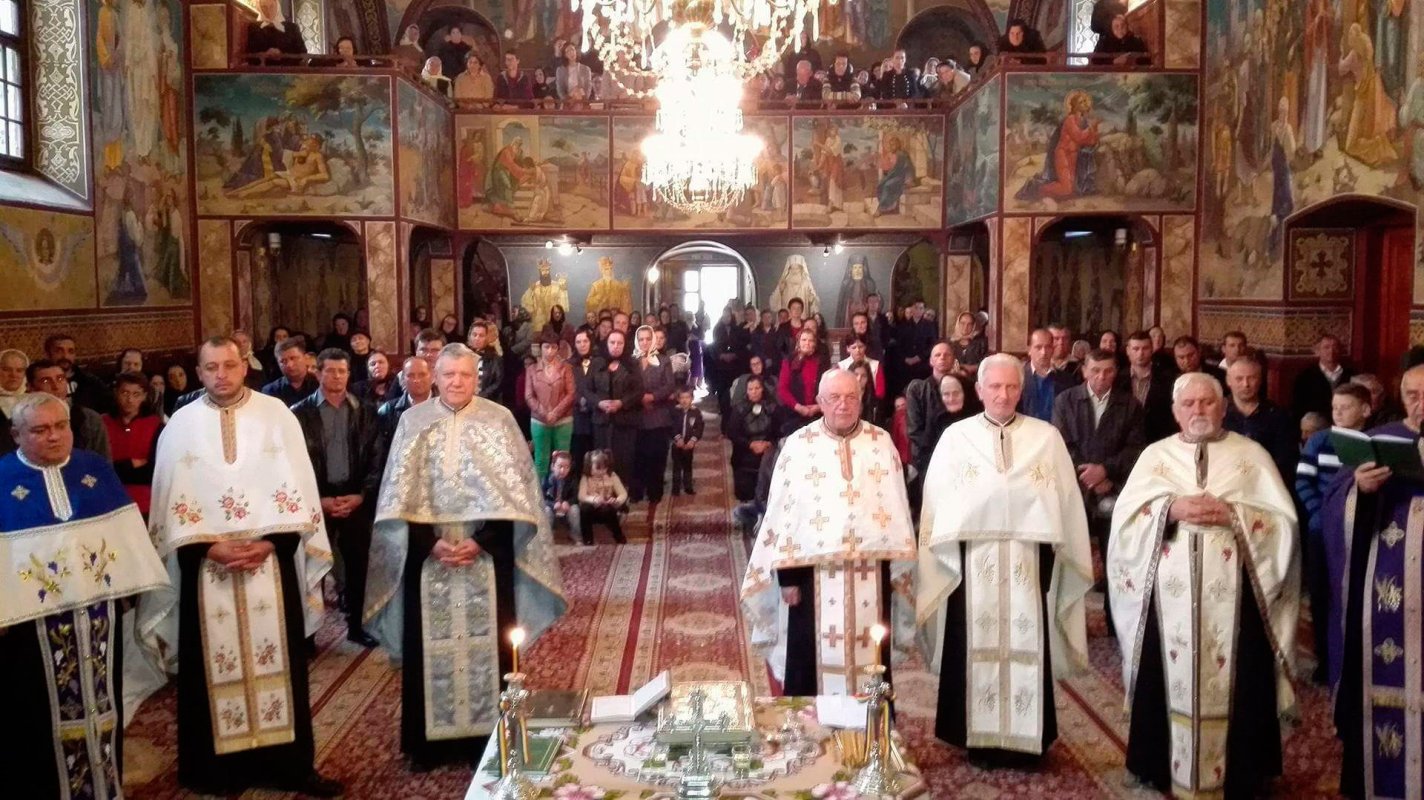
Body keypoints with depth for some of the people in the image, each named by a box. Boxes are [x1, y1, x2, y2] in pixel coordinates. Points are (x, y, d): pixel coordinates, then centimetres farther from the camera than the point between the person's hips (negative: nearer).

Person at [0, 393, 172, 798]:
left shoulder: (96, 469, 5)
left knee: (100, 700, 12)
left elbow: (126, 530, 8)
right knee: (41, 712, 6)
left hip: (98, 611, 3)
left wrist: (130, 583, 6)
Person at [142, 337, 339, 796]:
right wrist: (209, 547, -12)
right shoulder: (181, 424, 4)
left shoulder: (276, 414, 1)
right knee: (214, 669, 6)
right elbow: (171, 502, 0)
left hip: (271, 561, 0)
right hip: (207, 566, 1)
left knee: (278, 661, 5)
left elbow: (297, 488, -2)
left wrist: (268, 542, -13)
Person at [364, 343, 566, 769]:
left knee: (485, 644, 4)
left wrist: (481, 541, -13)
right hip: (426, 553, 1)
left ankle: (488, 735, 16)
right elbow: (400, 494, 1)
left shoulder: (499, 419, 0)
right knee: (431, 647, 5)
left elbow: (513, 490, -3)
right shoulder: (413, 420, 4)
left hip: (487, 554, -1)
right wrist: (430, 541, -11)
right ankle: (432, 738, 18)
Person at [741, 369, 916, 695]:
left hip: (870, 575, 2)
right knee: (813, 664, 5)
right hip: (814, 574, -2)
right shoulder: (798, 445, -3)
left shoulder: (882, 442, 3)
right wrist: (786, 574, -6)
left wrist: (901, 568, 3)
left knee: (869, 660, 10)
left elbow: (897, 507, 6)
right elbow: (781, 511, -2)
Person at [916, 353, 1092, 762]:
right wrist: (935, 560, -1)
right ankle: (978, 737, 18)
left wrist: (1073, 558, 3)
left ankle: (1024, 739, 18)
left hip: (1029, 562, 0)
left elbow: (1067, 502, 5)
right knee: (975, 650, 5)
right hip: (971, 564, 0)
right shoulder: (955, 437, 4)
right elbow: (936, 503, 3)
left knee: (1026, 648, 4)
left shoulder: (1047, 437, 5)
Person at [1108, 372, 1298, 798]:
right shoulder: (1155, 455, 9)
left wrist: (1231, 514, -15)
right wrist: (1171, 509, -15)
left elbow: (1283, 521, -1)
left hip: (1232, 594, -1)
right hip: (1170, 596, 1)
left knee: (1233, 683, 4)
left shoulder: (1251, 455, 6)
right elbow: (1125, 518, 0)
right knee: (1172, 679, 5)